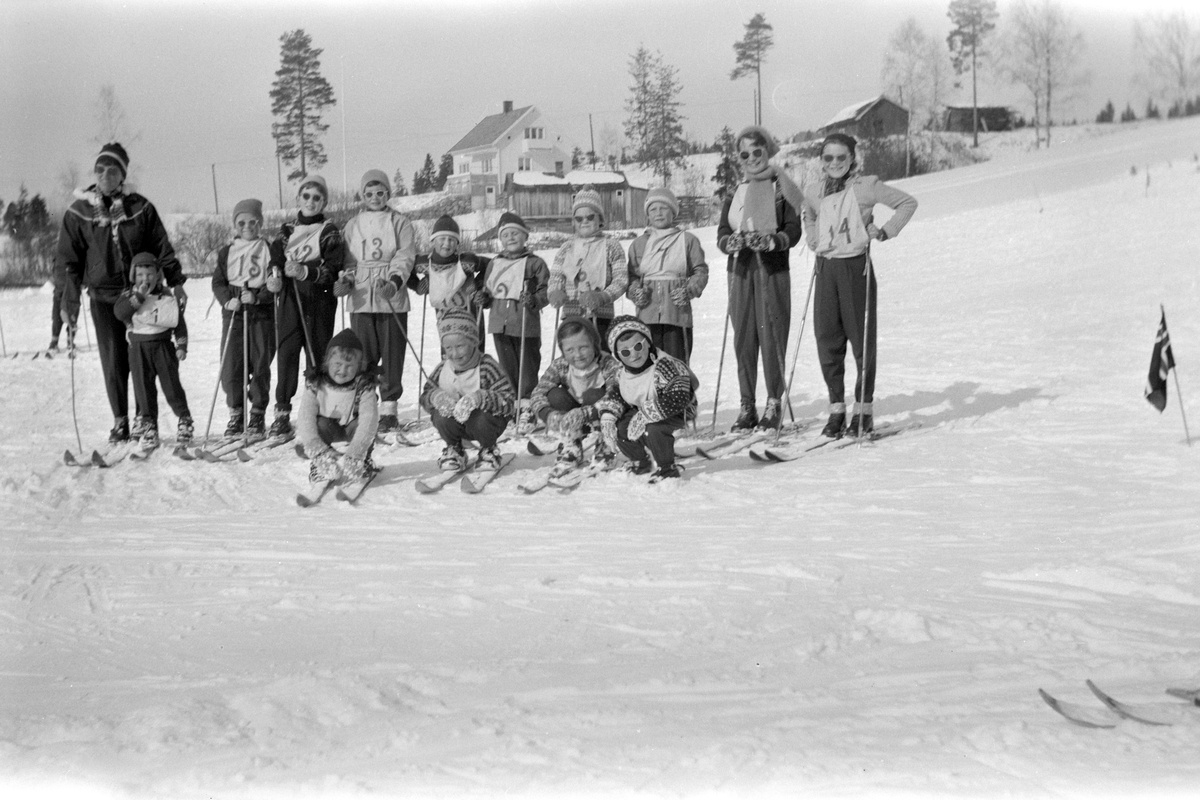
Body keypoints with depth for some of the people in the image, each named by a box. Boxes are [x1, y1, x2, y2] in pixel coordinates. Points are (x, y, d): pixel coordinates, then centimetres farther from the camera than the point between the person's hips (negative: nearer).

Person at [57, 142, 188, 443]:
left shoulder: (140, 208, 0)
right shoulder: (78, 213, 1)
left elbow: (163, 249, 4)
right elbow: (70, 261, 4)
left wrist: (176, 283, 0)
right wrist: (70, 302, -1)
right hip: (103, 297, 0)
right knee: (113, 361, -1)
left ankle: (145, 418, 10)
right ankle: (120, 421, 8)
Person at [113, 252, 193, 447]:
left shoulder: (167, 298, 2)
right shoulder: (129, 296, 3)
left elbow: (179, 323, 6)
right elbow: (119, 312, -16)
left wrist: (181, 345, -2)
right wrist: (139, 297, -20)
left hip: (163, 345, -1)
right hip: (138, 348, 1)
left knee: (171, 386, 0)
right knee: (143, 389, 2)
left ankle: (185, 421, 14)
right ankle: (148, 426, 10)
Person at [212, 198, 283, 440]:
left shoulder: (272, 249, 4)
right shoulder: (226, 252, 11)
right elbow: (218, 282, 7)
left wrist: (258, 297, -16)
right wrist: (228, 300, -11)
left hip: (263, 313, -2)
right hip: (233, 313, 2)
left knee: (260, 365, 0)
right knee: (230, 367, -2)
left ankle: (257, 414, 13)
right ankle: (236, 413, 14)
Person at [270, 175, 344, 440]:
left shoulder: (329, 232, 1)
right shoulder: (287, 230, 15)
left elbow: (334, 271, -7)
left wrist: (306, 272, -21)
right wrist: (274, 278, -3)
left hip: (319, 301, -3)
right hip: (289, 300, 3)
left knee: (317, 356, -4)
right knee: (286, 353, -2)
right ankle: (282, 413, 1)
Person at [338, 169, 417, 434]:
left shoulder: (399, 222, 5)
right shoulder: (352, 225, 14)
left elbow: (405, 257, -5)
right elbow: (349, 261, 14)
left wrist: (394, 281, -22)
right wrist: (346, 281, -6)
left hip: (392, 300, -2)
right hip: (361, 300, 2)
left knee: (392, 355, 0)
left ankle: (389, 408, 7)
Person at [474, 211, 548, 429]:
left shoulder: (535, 263, -1)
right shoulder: (494, 264, 16)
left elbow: (546, 292, -4)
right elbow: (488, 290, 24)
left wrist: (534, 301, -22)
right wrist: (484, 298, 2)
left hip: (525, 324, -5)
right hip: (500, 323, 5)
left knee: (527, 368, -1)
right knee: (507, 368, 10)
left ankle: (527, 410, 4)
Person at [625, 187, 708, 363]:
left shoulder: (688, 240, 9)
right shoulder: (639, 243, 15)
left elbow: (701, 272, 7)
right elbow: (631, 275, 15)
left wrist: (689, 291, -10)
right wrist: (635, 291, -6)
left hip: (678, 313, -1)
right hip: (647, 314, 2)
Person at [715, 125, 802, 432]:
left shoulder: (783, 189, 5)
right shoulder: (734, 195, 17)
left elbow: (793, 231, -5)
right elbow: (721, 234, 7)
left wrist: (770, 240, -23)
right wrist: (731, 242, -16)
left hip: (773, 269, -4)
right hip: (740, 270, 4)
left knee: (772, 334, -6)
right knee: (743, 336, 2)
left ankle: (775, 404, 1)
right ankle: (747, 406, 7)